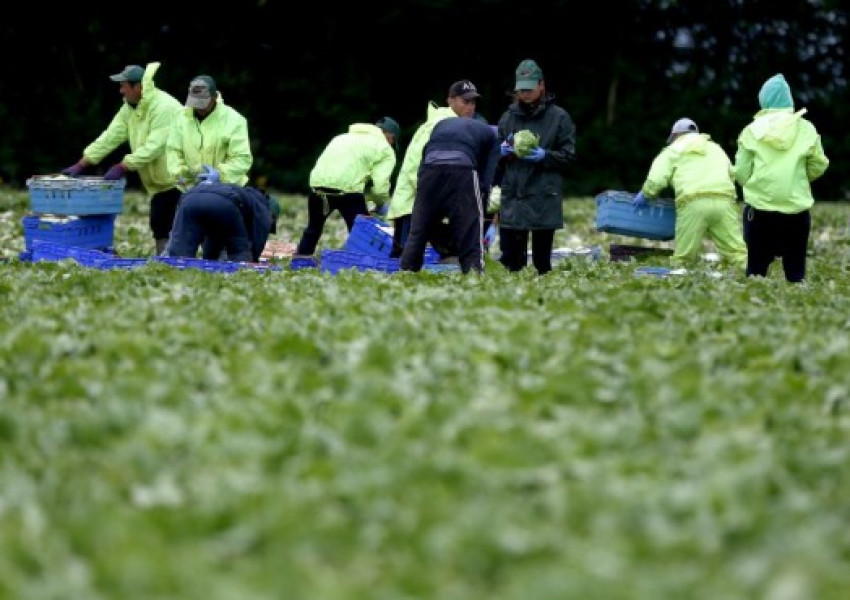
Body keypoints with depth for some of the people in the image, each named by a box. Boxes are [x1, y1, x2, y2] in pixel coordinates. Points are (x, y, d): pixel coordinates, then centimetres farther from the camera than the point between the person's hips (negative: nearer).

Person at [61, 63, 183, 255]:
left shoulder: (164, 107, -22)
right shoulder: (130, 108, 8)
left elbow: (153, 147, -27)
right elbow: (110, 136, 6)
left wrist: (122, 166, -26)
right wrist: (81, 164, 1)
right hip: (160, 184, 9)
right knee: (159, 225, 10)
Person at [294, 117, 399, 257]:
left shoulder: (344, 137, 32)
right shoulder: (385, 149, 11)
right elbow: (380, 185, 0)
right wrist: (379, 204, 18)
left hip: (317, 183, 6)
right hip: (348, 188, -6)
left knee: (313, 229, 24)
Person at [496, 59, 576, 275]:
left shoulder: (559, 117, 2)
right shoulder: (509, 117, 13)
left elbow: (569, 156, 1)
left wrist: (544, 156, -16)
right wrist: (501, 151, -2)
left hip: (544, 200, -3)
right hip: (512, 199, 3)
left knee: (542, 261, 2)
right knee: (510, 258, 2)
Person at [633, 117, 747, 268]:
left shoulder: (673, 150, 19)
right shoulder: (716, 148, 32)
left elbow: (656, 180, 6)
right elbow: (732, 175, 24)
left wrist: (644, 194, 23)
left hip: (693, 202, -3)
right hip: (724, 200, 3)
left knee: (683, 256, 1)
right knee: (737, 252, -2)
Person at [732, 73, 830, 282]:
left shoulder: (752, 131, 0)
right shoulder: (806, 129, 1)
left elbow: (741, 173, 0)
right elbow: (818, 167, 6)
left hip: (760, 207, 0)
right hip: (796, 210, 0)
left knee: (756, 270, 6)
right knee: (795, 271, 5)